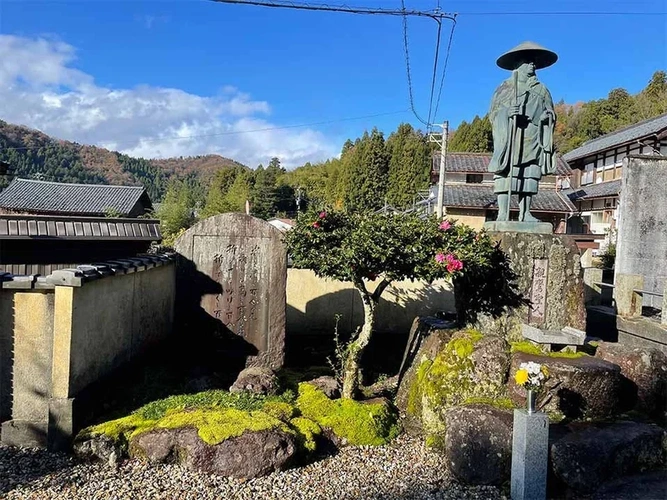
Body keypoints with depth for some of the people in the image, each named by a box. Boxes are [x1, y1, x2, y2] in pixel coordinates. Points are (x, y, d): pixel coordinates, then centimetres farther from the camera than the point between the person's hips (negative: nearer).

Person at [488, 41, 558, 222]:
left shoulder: (541, 90, 21)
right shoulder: (504, 89, 13)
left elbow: (551, 113, 23)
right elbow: (493, 114, 5)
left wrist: (548, 115, 1)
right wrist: (506, 112, -14)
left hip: (532, 143, 3)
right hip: (509, 141, -3)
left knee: (529, 176, -5)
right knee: (504, 175, -12)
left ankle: (525, 213, -2)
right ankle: (503, 213, -14)